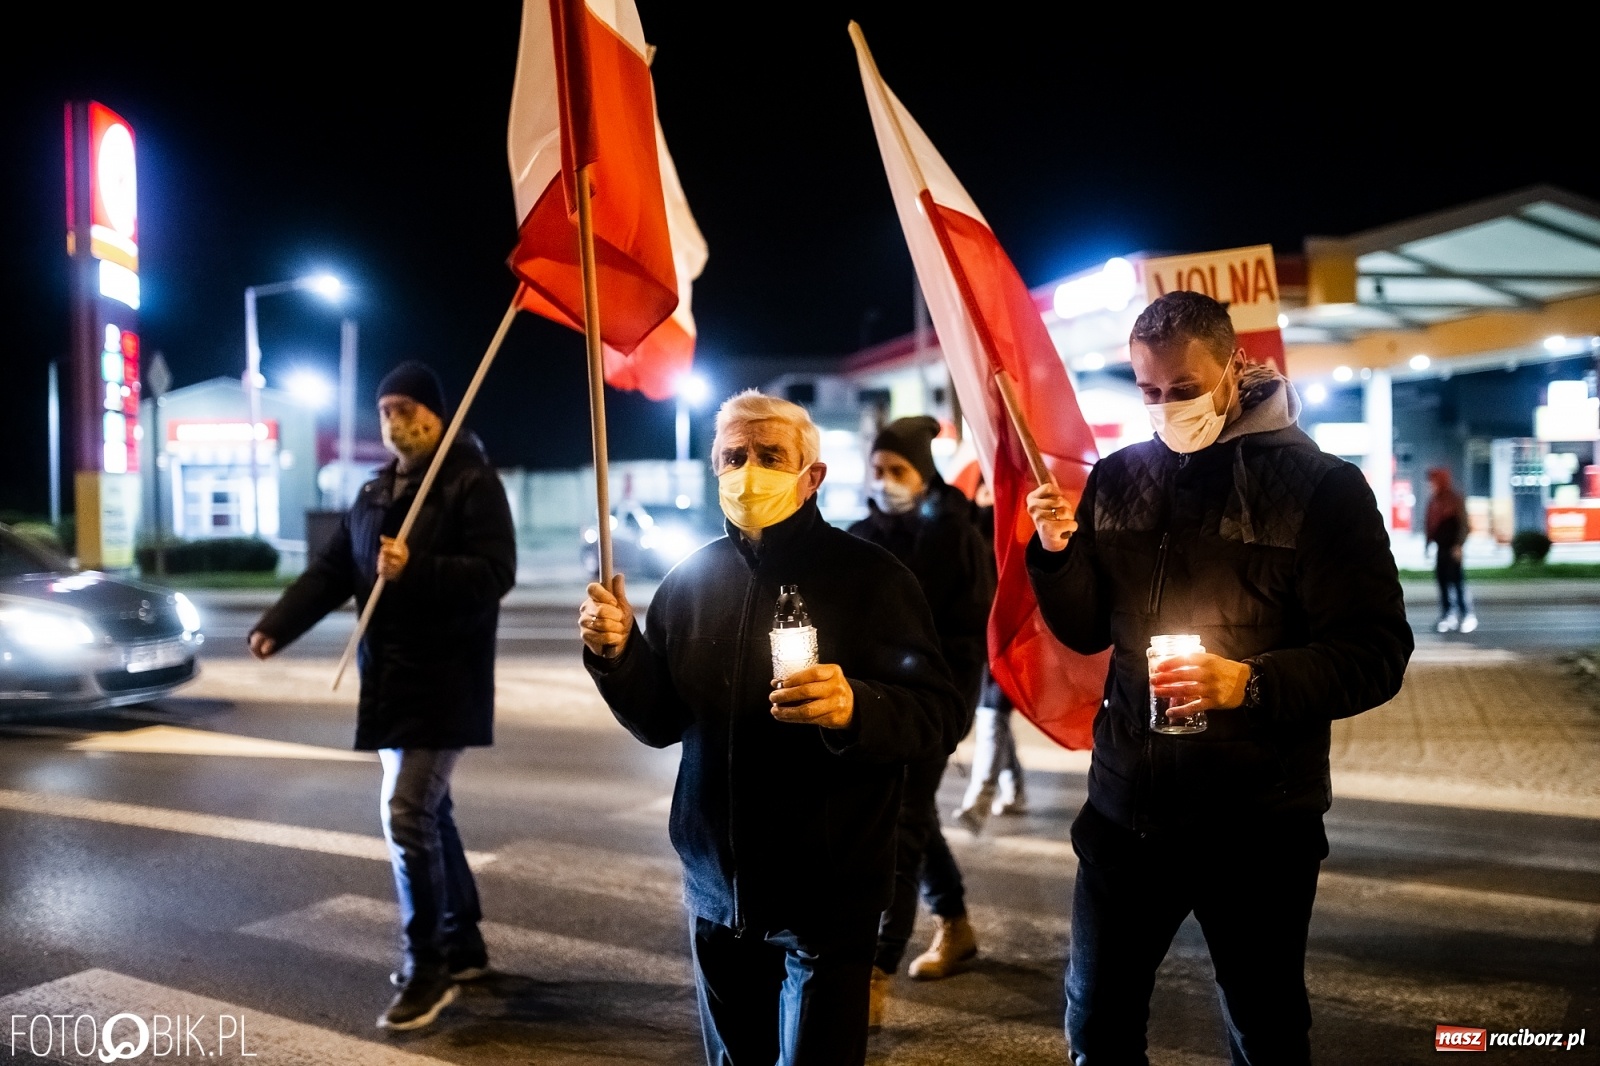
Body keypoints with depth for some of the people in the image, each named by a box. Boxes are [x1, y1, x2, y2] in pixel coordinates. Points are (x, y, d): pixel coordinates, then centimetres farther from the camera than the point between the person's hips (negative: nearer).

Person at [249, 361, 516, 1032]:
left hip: (444, 683, -8)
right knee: (428, 810, 15)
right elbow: (330, 571, 10)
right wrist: (277, 626, -4)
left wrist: (414, 571, -30)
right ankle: (462, 942, 28)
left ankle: (428, 967, -1)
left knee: (406, 813, -12)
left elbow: (494, 573, -19)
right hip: (391, 679, 8)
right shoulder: (374, 493, 14)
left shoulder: (473, 483, -10)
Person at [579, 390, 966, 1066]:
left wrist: (855, 708, -36)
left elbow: (940, 719, -17)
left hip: (827, 896, -5)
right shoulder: (692, 581, 5)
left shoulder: (868, 576, -10)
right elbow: (661, 722, 9)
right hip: (716, 886, 5)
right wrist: (618, 655, -10)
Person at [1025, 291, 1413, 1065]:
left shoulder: (1321, 485, -9)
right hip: (1126, 806, 4)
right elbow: (1087, 631, 9)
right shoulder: (1119, 478, 4)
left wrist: (1252, 682, -29)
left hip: (1258, 823, -4)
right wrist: (1058, 554, -10)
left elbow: (1377, 654, -14)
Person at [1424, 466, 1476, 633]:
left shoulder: (1455, 499, -8)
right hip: (1440, 547, 7)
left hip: (1451, 547, -7)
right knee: (1442, 579, 5)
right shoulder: (1434, 500, 13)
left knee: (1456, 579, -6)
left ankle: (1467, 615, 1)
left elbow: (1463, 524, -11)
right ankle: (1448, 615, 9)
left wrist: (1458, 545, -17)